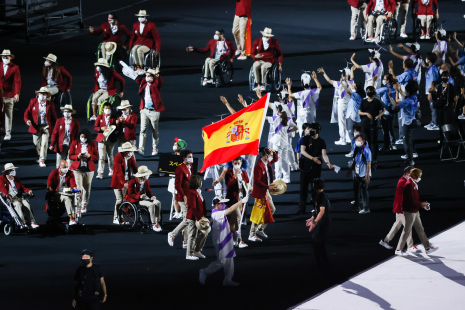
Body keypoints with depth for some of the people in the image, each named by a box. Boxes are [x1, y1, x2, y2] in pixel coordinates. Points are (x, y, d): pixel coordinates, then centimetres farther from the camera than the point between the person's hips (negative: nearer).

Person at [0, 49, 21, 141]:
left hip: (9, 95, -2)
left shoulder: (15, 68, -1)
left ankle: (8, 133, 9)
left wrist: (17, 94, -15)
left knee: (8, 115, 3)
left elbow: (17, 81, -6)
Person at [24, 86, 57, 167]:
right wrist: (27, 120, -18)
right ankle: (39, 157, 36)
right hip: (35, 127, 2)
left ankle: (42, 160, -7)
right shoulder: (33, 102, 0)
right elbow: (27, 112, 2)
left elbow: (53, 116, 6)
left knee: (44, 143, -12)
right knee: (36, 143, 12)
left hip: (46, 127, -2)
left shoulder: (50, 104, -1)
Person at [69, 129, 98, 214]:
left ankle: (84, 205, 19)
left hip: (89, 169, 1)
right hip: (77, 168, -1)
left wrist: (89, 156, -14)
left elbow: (96, 157, 6)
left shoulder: (92, 144, 5)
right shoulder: (74, 143, 4)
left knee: (87, 187, 5)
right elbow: (70, 156, 5)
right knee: (79, 187, -11)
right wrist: (77, 157, -16)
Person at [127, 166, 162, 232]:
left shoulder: (146, 182, 12)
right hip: (137, 200, -7)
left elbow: (149, 191, 21)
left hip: (146, 198, 7)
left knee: (158, 203, -18)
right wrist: (139, 196, -26)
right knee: (151, 205, -31)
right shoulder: (132, 182, -9)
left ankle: (157, 222, -16)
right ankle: (153, 224, -29)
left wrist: (152, 196, -2)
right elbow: (130, 194, -11)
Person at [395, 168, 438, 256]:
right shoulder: (409, 185, -19)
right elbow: (411, 200, -23)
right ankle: (399, 249, 7)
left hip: (415, 211, 10)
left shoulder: (414, 184, 12)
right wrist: (421, 204, -14)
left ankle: (427, 248, 18)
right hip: (410, 211, -10)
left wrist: (422, 203, 6)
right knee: (407, 230, -2)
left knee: (420, 229, 13)